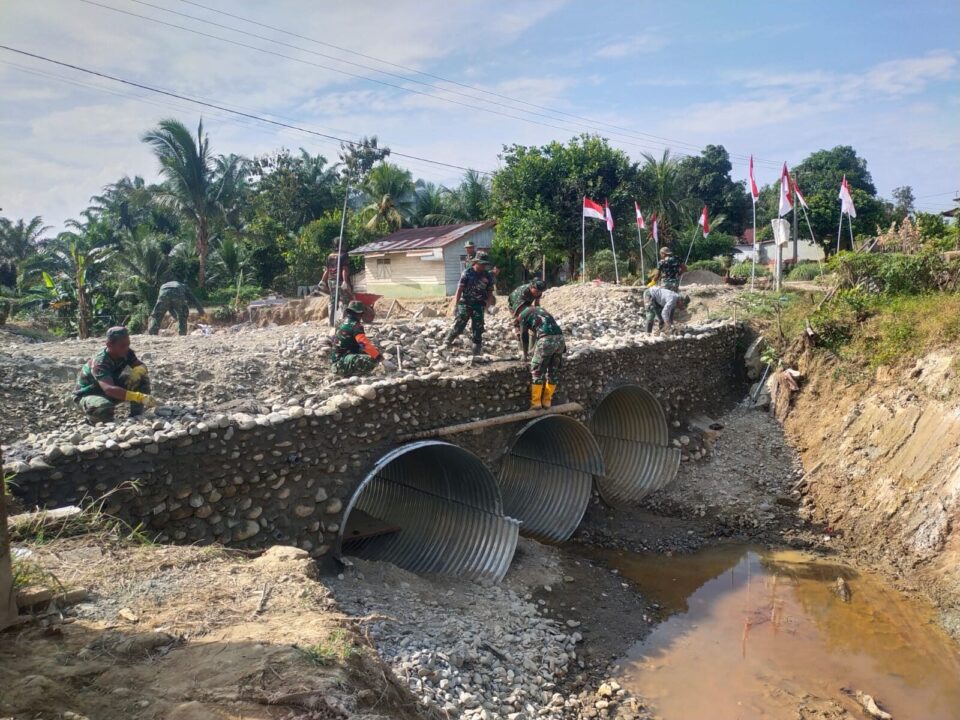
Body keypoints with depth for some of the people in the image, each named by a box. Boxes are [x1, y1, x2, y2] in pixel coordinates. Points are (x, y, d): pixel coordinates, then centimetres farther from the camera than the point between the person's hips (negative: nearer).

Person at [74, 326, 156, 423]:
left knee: (142, 379, -16)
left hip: (113, 390, 6)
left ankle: (136, 415, -7)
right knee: (104, 409, -40)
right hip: (88, 394, -6)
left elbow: (142, 366, -6)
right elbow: (109, 389, -49)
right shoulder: (99, 362, -34)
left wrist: (138, 371, -34)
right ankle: (93, 415, -3)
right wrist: (139, 397, -61)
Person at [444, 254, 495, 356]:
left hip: (479, 306, 3)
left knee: (478, 331, 4)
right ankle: (446, 344, 6)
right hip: (465, 304, -3)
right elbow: (459, 290, -5)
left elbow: (490, 293, 9)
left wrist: (486, 305, -3)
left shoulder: (488, 276, 5)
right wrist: (455, 305, -9)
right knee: (458, 327, -11)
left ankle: (477, 353, 13)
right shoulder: (467, 273, -5)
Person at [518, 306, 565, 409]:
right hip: (560, 337, 6)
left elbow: (524, 337, 17)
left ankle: (536, 402, 11)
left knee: (537, 371, 8)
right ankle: (547, 401, 24)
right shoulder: (541, 309, 32)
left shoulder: (523, 314, 14)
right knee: (553, 372, 16)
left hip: (546, 339, -6)